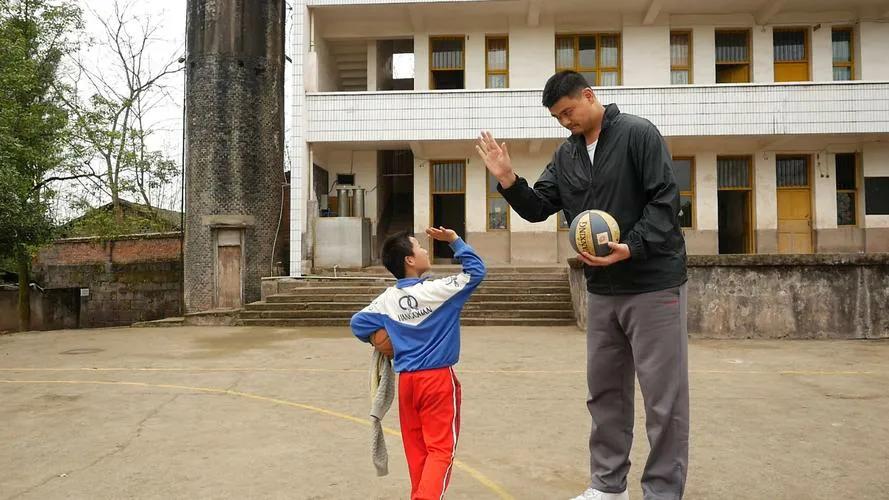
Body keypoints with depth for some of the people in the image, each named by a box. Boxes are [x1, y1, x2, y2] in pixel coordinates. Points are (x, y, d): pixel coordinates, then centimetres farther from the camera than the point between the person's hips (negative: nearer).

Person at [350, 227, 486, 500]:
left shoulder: (387, 299, 0)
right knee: (441, 448, 0)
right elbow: (476, 270, -4)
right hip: (438, 379, -5)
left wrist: (377, 338, 17)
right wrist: (454, 240, -1)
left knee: (416, 449, 15)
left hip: (406, 380, 5)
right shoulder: (438, 290, -13)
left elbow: (358, 322, 4)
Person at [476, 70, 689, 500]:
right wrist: (508, 181, -10)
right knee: (605, 390, 14)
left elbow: (665, 199, -14)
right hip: (601, 290, 7)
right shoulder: (566, 155, 10)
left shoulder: (638, 134, -9)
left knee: (663, 395, 1)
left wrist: (631, 247, -24)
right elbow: (537, 208, 7)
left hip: (654, 285, -6)